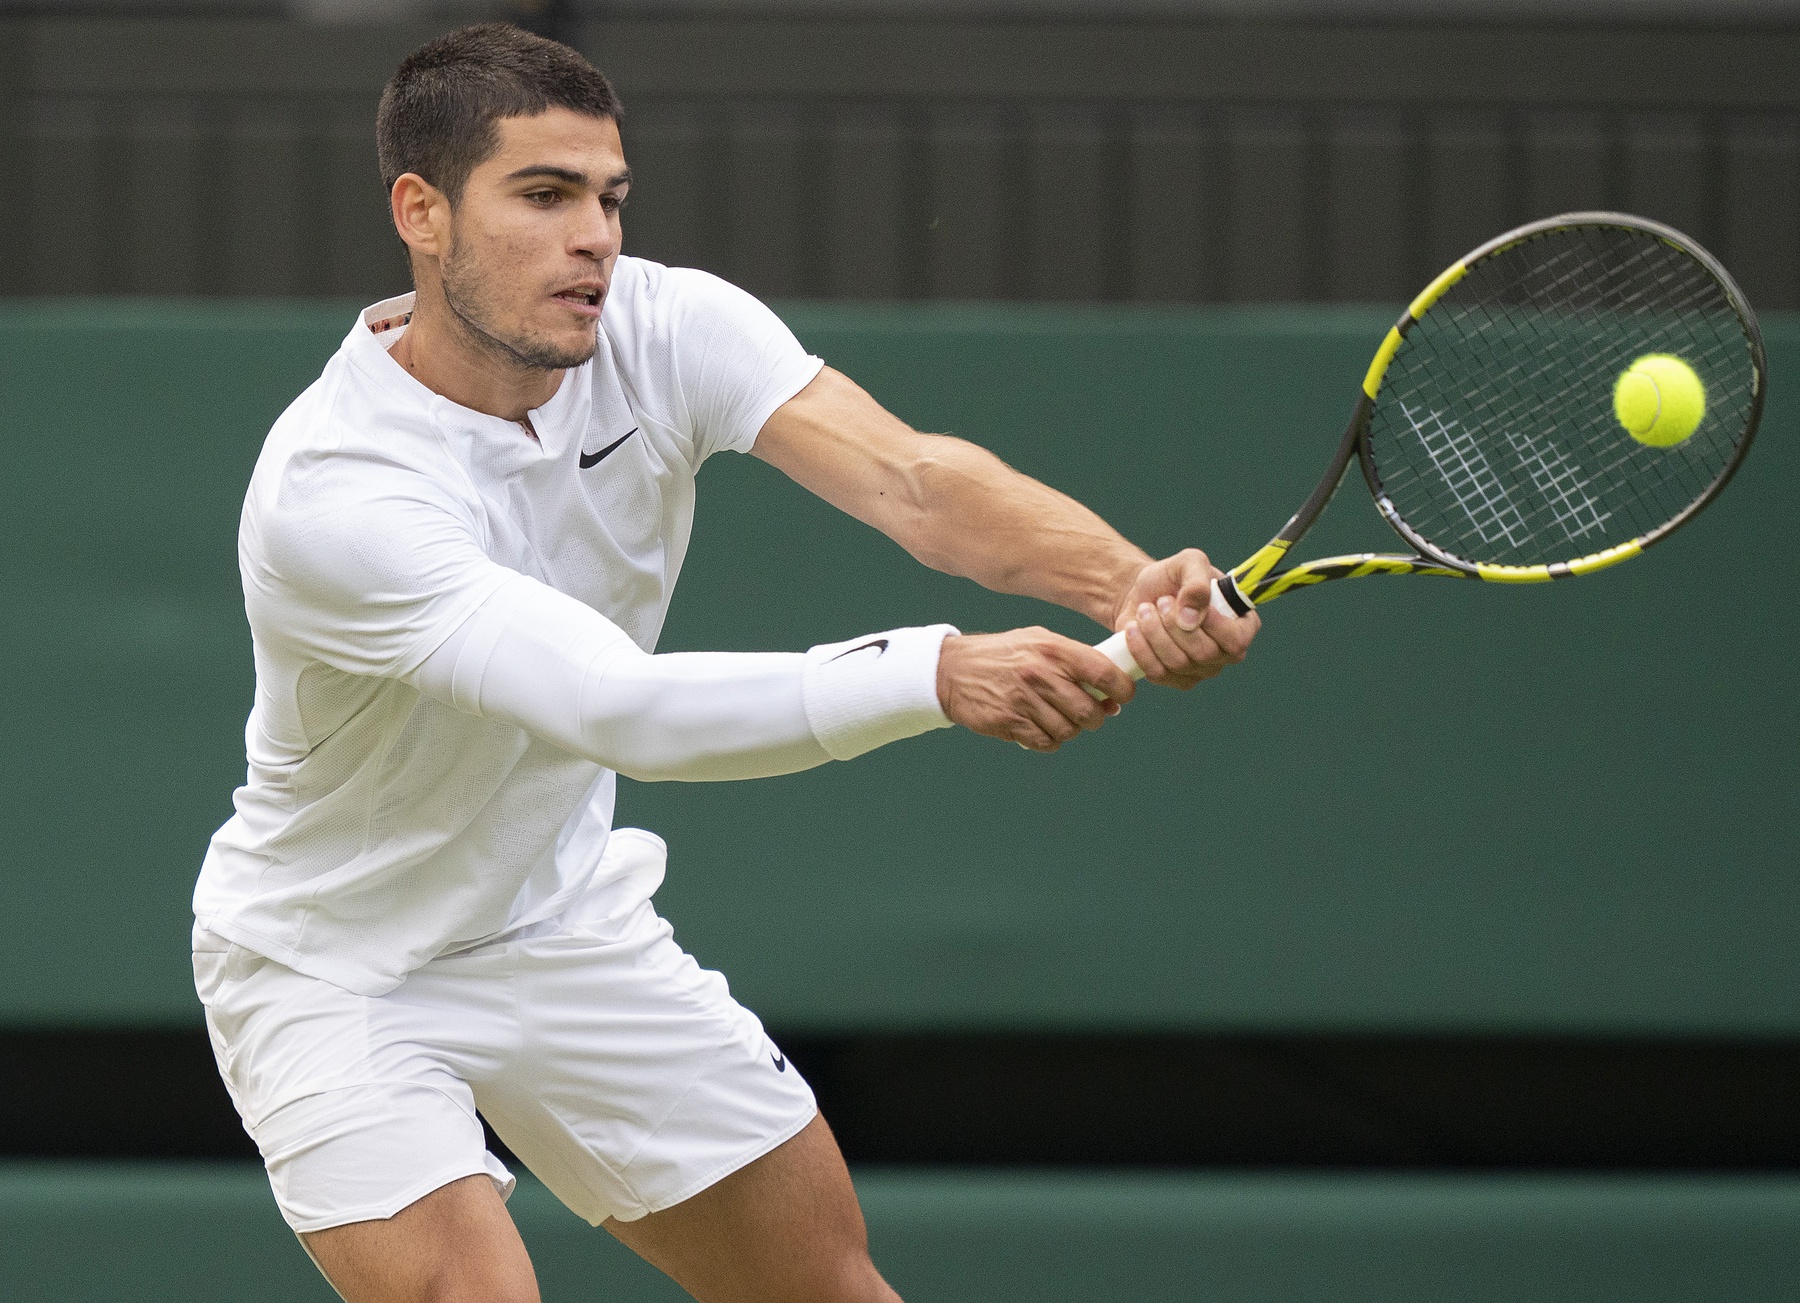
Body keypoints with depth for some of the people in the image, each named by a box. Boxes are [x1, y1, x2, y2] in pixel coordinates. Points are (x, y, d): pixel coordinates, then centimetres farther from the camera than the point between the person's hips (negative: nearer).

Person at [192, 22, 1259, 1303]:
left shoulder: (666, 327, -14)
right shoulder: (331, 498, -33)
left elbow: (910, 479, -29)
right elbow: (622, 709, -41)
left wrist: (1128, 582, -49)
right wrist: (938, 674, -52)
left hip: (565, 926, 6)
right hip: (334, 974, -6)